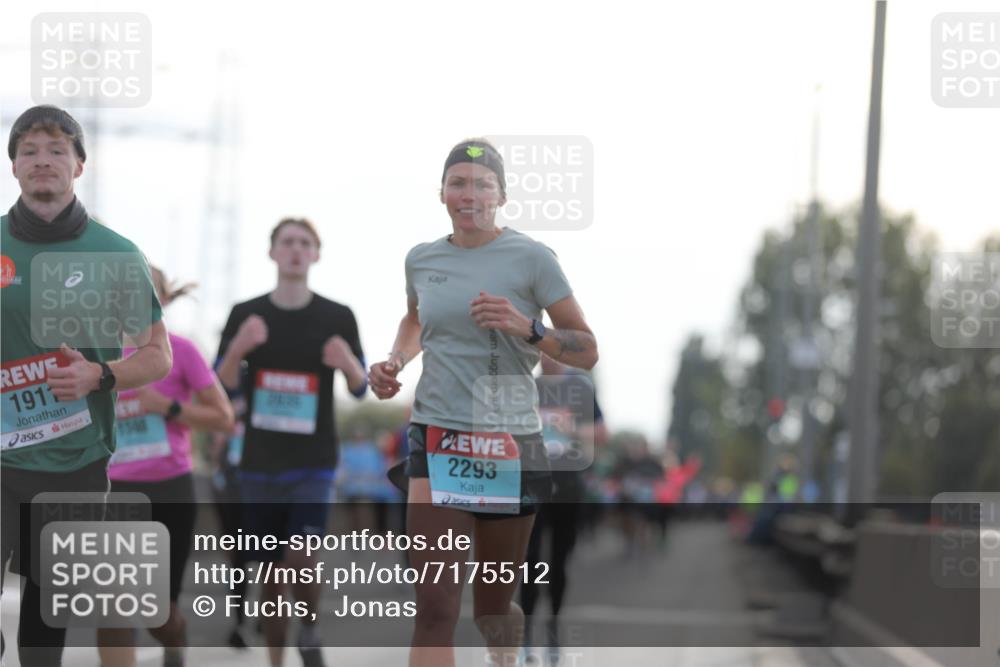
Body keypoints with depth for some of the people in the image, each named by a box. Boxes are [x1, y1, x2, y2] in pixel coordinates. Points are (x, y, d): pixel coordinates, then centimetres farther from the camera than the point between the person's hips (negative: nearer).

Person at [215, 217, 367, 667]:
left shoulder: (337, 317, 1)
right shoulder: (246, 314, 4)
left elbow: (360, 389, 4)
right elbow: (221, 388, 0)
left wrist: (348, 364, -19)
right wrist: (238, 349, -21)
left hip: (313, 462, -2)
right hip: (259, 461, 2)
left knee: (302, 560, -18)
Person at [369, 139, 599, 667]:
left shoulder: (531, 258, -4)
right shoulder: (421, 259, 7)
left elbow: (587, 351, -4)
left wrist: (526, 328, -21)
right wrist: (395, 361, 10)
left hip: (511, 444, -1)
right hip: (437, 440, 1)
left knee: (493, 609, 13)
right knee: (434, 608, -16)